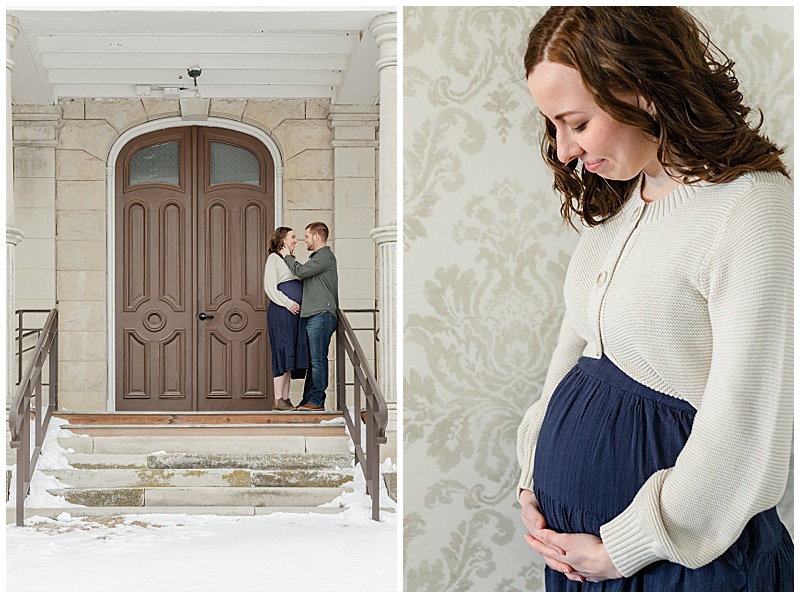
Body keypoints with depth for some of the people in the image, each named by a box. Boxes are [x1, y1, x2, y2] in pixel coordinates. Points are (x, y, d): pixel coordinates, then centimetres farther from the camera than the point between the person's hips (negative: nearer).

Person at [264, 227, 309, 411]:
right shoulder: (274, 258, -2)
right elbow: (270, 287, -11)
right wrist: (288, 303, -16)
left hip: (296, 313, 8)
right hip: (280, 313, -8)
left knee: (291, 356, 5)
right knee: (283, 353, -11)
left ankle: (286, 399, 6)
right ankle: (278, 400, -10)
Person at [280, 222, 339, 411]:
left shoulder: (325, 256, -7)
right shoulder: (317, 257, 25)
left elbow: (301, 271, -13)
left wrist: (288, 256, -1)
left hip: (321, 315, -10)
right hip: (312, 315, 10)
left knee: (318, 359, -9)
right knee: (313, 360, 8)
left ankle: (317, 401, -8)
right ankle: (307, 401, 9)